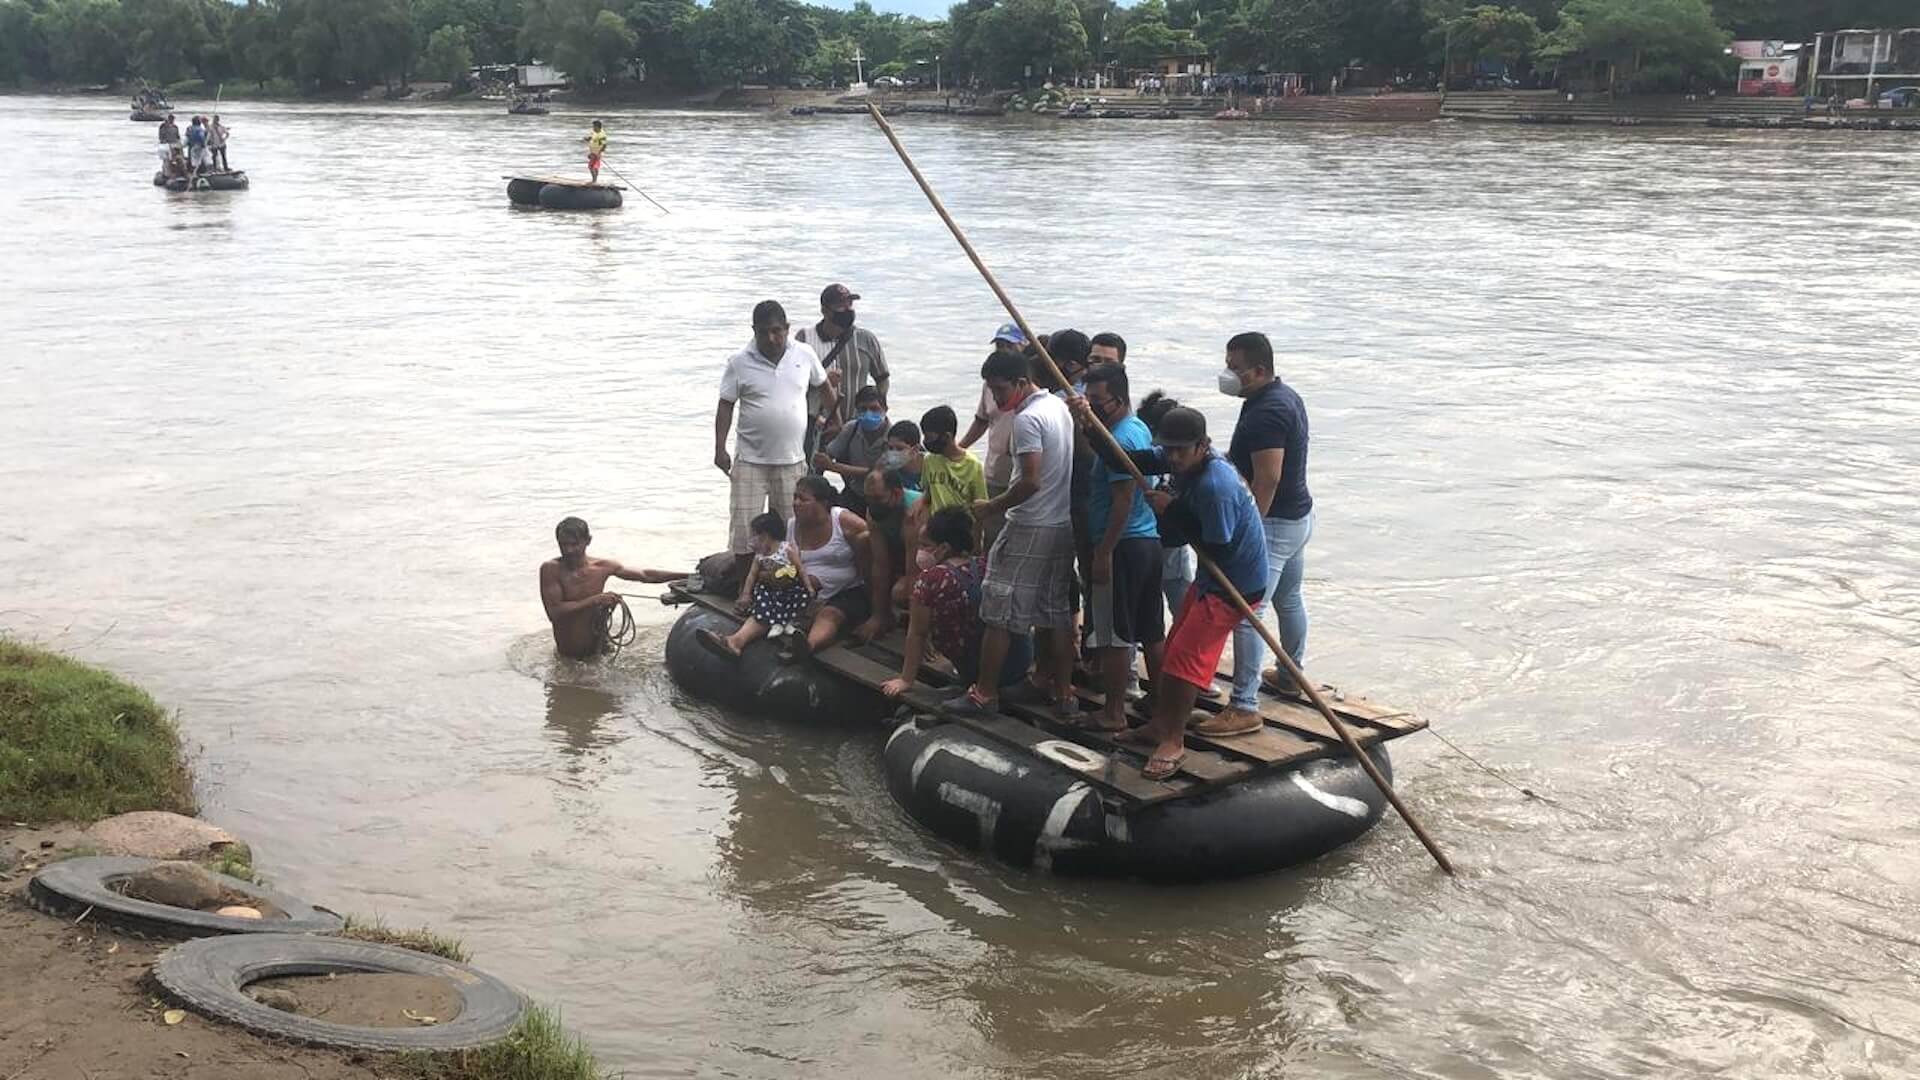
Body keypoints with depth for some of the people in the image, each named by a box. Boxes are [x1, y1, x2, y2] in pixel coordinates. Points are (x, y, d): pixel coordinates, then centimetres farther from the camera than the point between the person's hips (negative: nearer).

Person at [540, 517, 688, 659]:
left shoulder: (602, 567, -3)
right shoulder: (551, 569, -13)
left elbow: (646, 576, 5)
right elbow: (554, 612, -23)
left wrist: (687, 576, 2)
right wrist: (595, 600, -27)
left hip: (596, 650, 3)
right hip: (567, 655, -3)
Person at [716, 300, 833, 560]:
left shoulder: (804, 355, 1)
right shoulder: (739, 362, -5)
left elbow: (824, 386, 17)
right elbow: (725, 406, 0)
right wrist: (720, 449, -6)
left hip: (792, 460, 2)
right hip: (751, 460, -2)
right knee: (743, 527, -6)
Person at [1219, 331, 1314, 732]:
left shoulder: (1264, 413, -24)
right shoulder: (1286, 396, 8)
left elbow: (1267, 479, -28)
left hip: (1273, 523, -11)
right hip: (1298, 515, 11)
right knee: (1288, 598, 26)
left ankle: (1245, 707, -11)